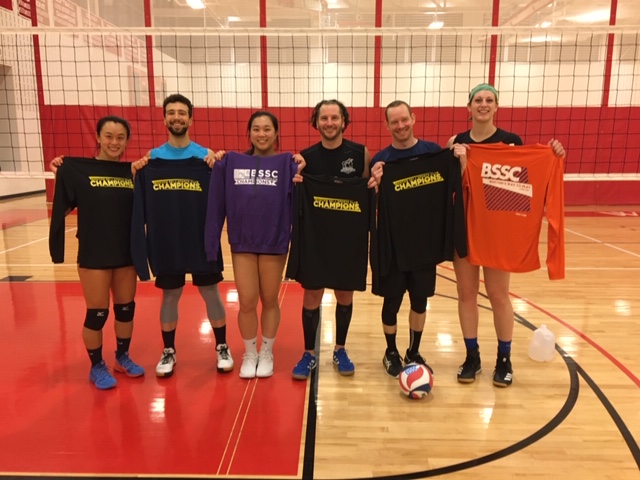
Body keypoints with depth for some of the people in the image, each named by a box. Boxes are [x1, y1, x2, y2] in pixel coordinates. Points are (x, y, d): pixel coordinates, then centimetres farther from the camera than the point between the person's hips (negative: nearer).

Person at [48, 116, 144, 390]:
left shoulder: (132, 171, 3)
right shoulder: (77, 169, -6)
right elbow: (62, 208, -7)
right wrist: (59, 174, -17)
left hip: (126, 253, 4)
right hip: (94, 255, -3)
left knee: (126, 308, 14)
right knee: (97, 313, 6)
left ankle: (122, 357, 36)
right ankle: (97, 367, 27)